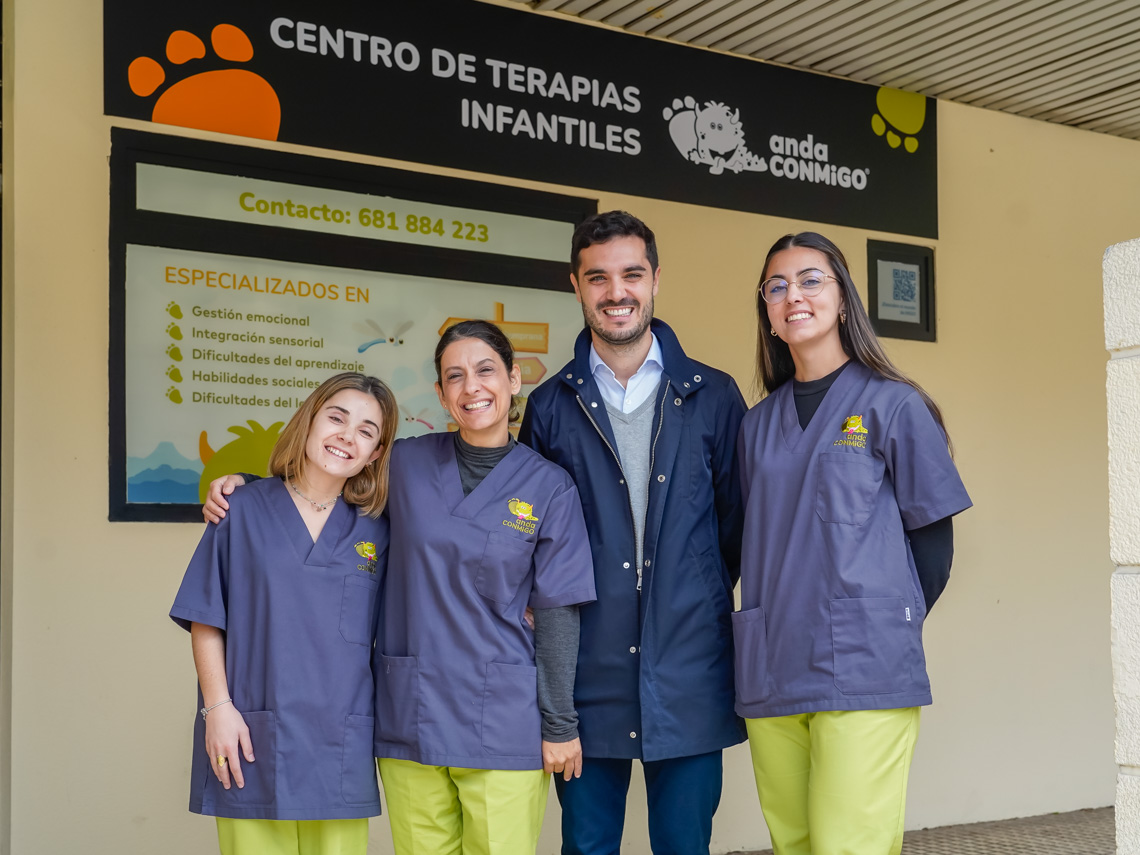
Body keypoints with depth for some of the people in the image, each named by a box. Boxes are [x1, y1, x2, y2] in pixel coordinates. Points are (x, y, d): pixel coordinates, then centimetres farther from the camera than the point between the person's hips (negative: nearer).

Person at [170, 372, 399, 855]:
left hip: (340, 746, 2)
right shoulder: (243, 512, 1)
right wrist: (217, 706, -5)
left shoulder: (375, 530, 6)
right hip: (252, 742, -1)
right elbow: (206, 621, 1)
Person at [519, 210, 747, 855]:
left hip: (690, 676, 0)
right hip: (588, 676, 1)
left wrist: (707, 592, 3)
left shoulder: (714, 396, 4)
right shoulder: (550, 407, 5)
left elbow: (739, 522, 8)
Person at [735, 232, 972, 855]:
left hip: (864, 675, -4)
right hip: (768, 677, 5)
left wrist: (889, 631, 2)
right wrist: (769, 627, 8)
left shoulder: (893, 405, 1)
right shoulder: (758, 424, 14)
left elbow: (933, 540, 3)